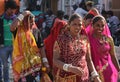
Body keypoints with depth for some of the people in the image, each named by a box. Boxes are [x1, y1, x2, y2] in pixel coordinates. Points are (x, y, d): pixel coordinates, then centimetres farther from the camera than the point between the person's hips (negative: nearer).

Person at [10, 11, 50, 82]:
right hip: (21, 62, -2)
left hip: (34, 62, 2)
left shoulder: (36, 31, 1)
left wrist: (45, 61, -3)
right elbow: (12, 27, -31)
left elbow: (41, 47, 3)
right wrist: (22, 15, -24)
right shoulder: (19, 31, -6)